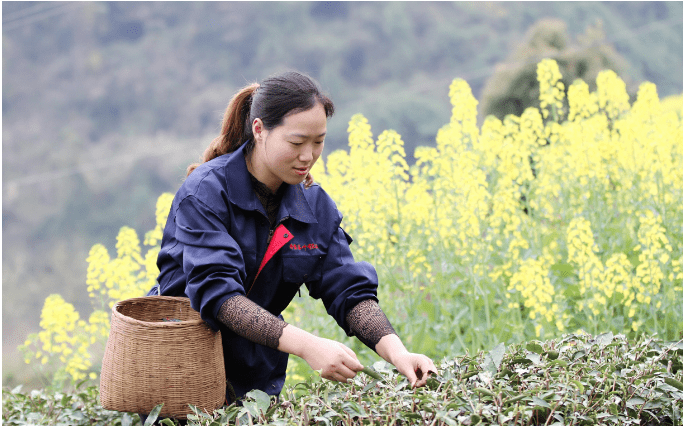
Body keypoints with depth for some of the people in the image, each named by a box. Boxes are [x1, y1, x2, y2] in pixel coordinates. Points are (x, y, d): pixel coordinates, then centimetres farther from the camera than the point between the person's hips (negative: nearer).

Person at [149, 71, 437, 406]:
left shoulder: (315, 206, 1)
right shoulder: (206, 192, -18)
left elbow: (349, 290, -4)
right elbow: (216, 290, -28)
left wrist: (395, 351, -24)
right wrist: (306, 345, -38)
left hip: (257, 378, 5)